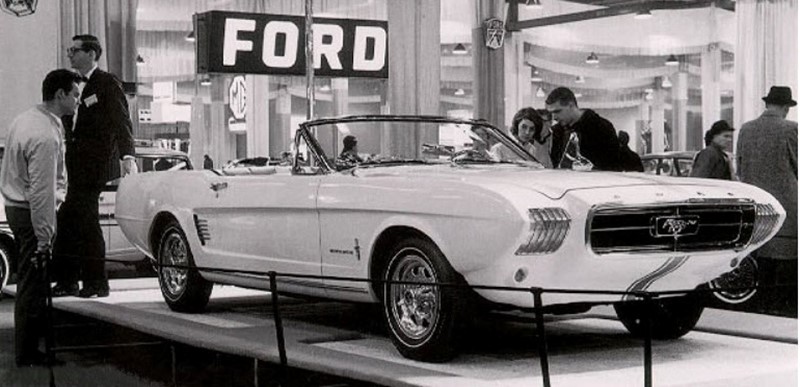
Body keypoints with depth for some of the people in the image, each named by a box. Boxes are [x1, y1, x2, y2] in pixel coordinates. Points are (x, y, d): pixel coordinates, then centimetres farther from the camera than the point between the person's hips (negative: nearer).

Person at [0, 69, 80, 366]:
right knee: (33, 283, -1)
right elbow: (41, 192, -25)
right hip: (31, 213, -10)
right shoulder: (46, 136, -23)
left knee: (31, 281, 18)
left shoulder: (25, 119, 7)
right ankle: (27, 355, 8)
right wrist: (44, 238, -21)